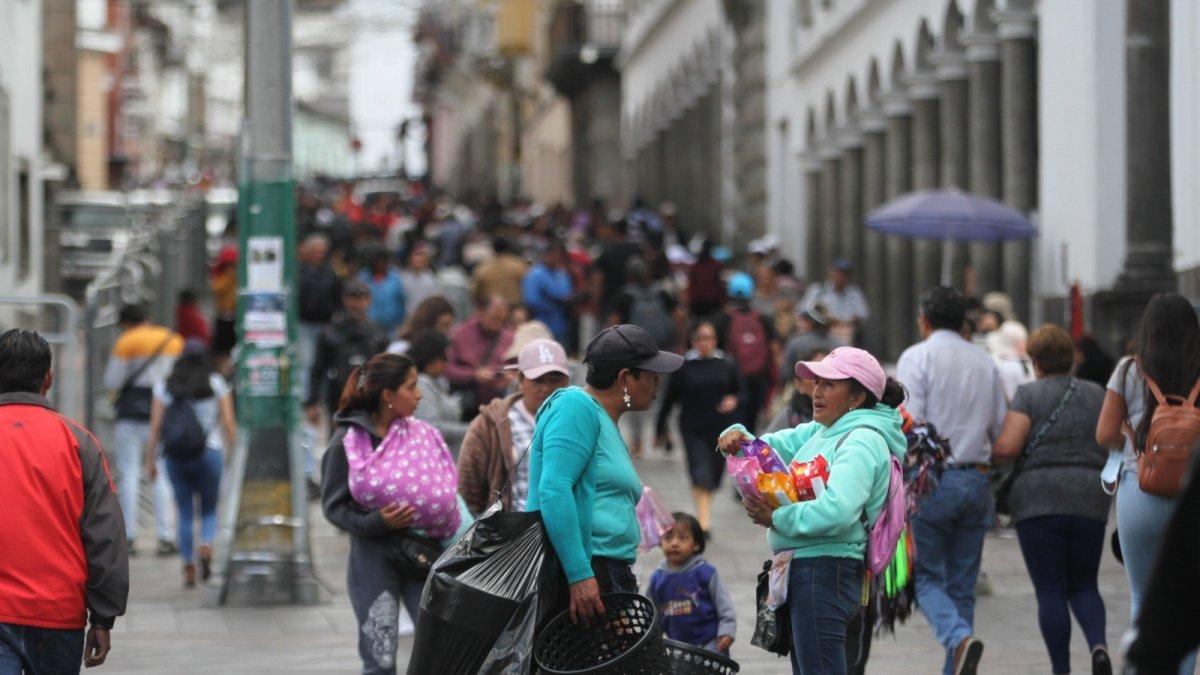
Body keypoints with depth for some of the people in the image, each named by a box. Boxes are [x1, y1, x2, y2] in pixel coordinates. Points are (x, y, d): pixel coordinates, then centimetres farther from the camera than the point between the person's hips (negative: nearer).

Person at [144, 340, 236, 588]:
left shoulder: (165, 386, 5)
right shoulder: (216, 384, 3)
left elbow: (155, 426, 1)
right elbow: (228, 423, -2)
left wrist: (150, 460, 5)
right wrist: (233, 454, 6)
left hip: (175, 456, 1)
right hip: (209, 452, -1)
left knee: (185, 513, 9)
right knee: (209, 509, 11)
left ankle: (188, 567, 6)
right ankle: (206, 546, -17)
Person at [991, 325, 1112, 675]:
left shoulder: (1028, 394, -2)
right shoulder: (1096, 394, 10)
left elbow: (1007, 448, -11)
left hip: (1039, 501, -3)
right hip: (1090, 501, 3)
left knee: (1050, 591, 2)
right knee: (1083, 586, 13)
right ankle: (1099, 644, -13)